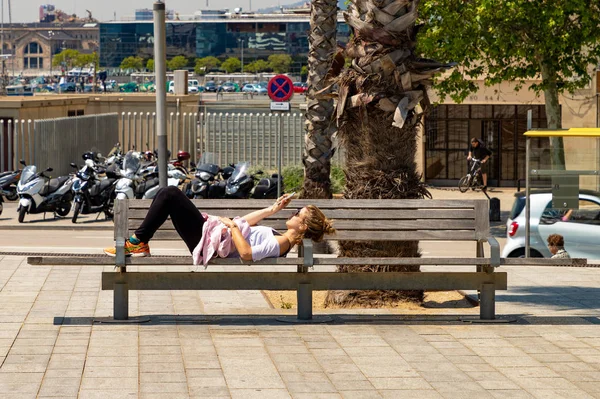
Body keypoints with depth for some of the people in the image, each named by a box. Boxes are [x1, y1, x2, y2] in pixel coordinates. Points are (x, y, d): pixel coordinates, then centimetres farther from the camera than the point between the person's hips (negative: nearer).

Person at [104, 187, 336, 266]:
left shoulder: (280, 244, -18)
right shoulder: (280, 238, 12)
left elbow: (246, 253, -32)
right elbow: (246, 221, 24)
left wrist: (232, 226, -22)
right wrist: (273, 210, 18)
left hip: (210, 243, -10)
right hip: (212, 232, 10)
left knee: (170, 195, -12)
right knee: (169, 194, 11)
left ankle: (139, 242, -3)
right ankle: (140, 243, 13)